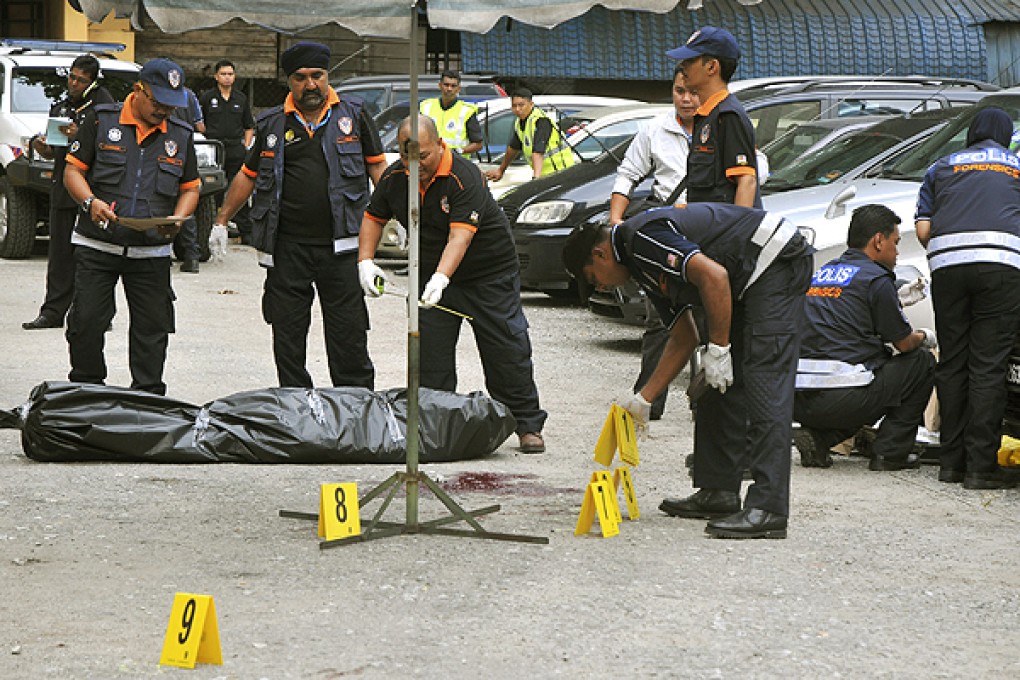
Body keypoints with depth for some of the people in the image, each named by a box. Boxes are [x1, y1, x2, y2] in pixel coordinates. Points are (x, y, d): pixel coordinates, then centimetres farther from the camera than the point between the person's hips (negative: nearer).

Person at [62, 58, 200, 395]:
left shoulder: (180, 134, 9)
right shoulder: (102, 120, 1)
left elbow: (190, 188, 15)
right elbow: (73, 170, 2)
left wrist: (177, 219, -5)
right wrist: (90, 202, -17)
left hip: (152, 252, 2)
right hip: (96, 246, -2)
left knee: (152, 327, 3)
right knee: (86, 322, -3)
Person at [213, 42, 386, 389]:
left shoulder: (353, 115, 6)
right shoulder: (272, 124, 9)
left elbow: (377, 166, 9)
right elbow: (248, 175, 17)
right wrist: (221, 221, 14)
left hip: (340, 244, -2)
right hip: (287, 248, 2)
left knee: (348, 335, -1)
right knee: (287, 335, 4)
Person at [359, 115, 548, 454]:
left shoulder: (464, 178, -26)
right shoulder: (395, 178, -5)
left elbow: (460, 236, -35)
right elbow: (374, 217, 9)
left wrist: (440, 279, -48)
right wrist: (365, 260, -6)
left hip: (490, 274, -5)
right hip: (433, 277, 5)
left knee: (508, 353, -4)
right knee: (430, 353, 0)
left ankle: (528, 426, 6)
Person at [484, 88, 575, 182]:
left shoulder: (540, 121, -18)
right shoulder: (520, 122, 10)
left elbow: (538, 153, -30)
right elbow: (513, 148, 26)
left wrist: (536, 178, -41)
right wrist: (500, 170, 35)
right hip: (546, 174, 8)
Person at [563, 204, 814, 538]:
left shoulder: (642, 238, -13)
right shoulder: (647, 271, 18)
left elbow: (713, 276, -24)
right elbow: (684, 339, 23)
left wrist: (718, 349, -17)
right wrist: (643, 399, 23)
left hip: (778, 260, -11)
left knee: (764, 382, -16)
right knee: (722, 384, 13)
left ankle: (768, 509, -21)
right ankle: (719, 491, 19)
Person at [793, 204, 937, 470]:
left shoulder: (820, 273, 19)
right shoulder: (876, 279, -2)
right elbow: (904, 343, 5)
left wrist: (896, 298, 39)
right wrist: (924, 337, 28)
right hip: (843, 397, -7)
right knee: (922, 362, 13)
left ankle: (817, 438, 11)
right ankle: (888, 452, 9)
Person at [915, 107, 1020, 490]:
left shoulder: (942, 168, 23)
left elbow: (922, 230, 14)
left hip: (946, 262, 2)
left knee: (952, 363, 9)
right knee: (988, 366, -3)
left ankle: (951, 461, 12)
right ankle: (980, 465, -7)